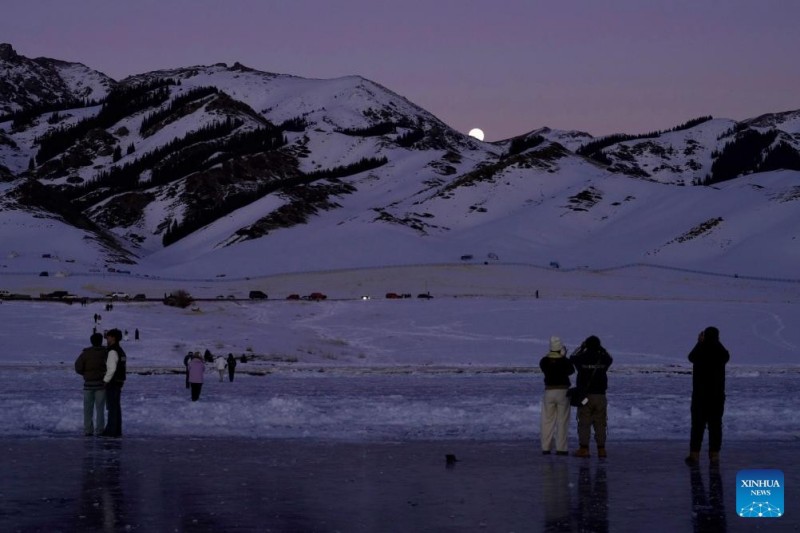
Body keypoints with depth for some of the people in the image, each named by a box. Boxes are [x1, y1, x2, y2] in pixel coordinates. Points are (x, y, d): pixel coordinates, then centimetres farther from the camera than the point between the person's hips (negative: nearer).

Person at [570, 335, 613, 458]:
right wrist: (601, 349, 23)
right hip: (600, 396, 2)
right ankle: (601, 449, 6)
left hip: (585, 396, -2)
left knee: (584, 423, 0)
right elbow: (610, 359, 24)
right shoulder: (603, 359, -1)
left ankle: (584, 449, -4)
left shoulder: (582, 358, -6)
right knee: (600, 424, 7)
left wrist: (582, 348, 23)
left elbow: (572, 358, 18)